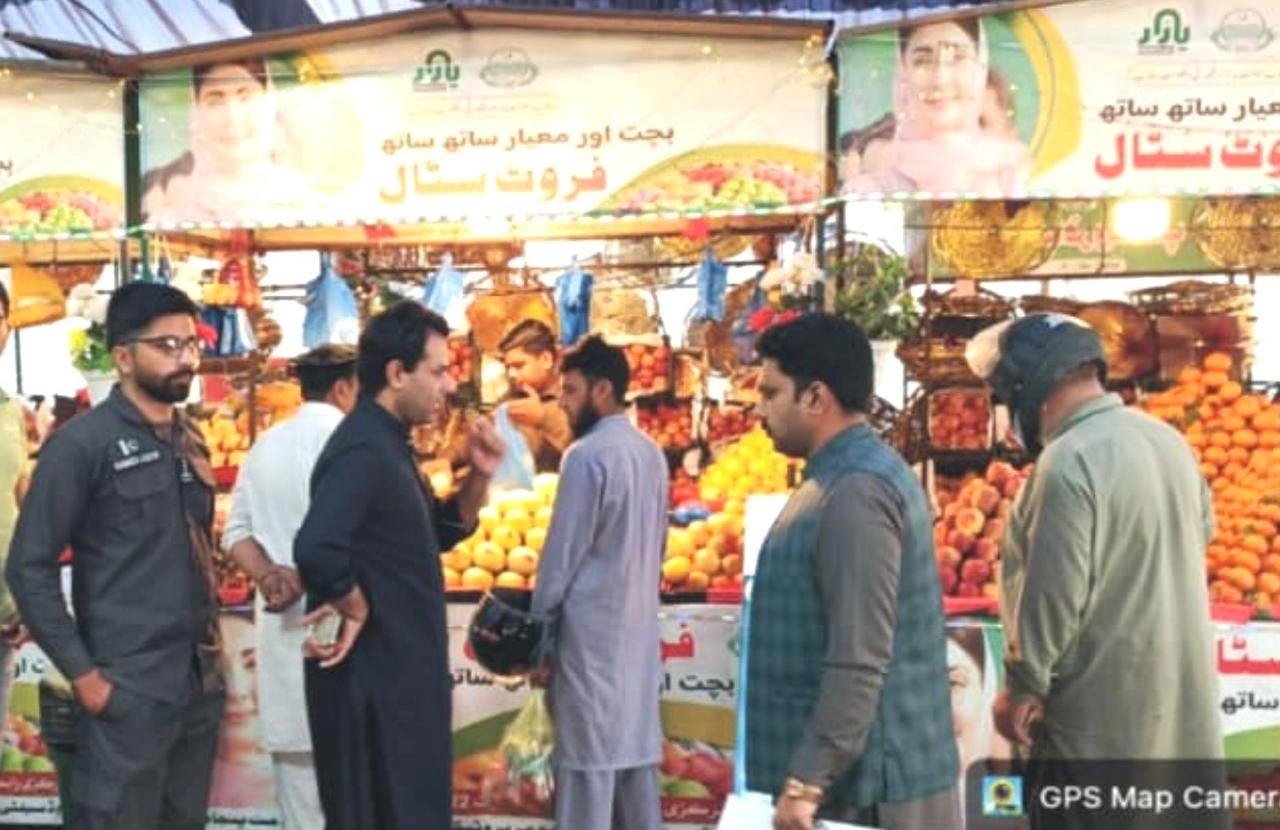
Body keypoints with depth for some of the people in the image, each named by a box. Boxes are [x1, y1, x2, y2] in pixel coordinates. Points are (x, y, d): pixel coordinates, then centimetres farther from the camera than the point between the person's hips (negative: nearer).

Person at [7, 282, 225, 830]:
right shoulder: (82, 444, -9)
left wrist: (212, 650, 11)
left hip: (201, 684, 6)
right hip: (128, 691, -6)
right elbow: (29, 568, -11)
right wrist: (83, 675, -13)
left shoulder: (191, 443, 11)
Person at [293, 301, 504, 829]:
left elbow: (438, 535, 20)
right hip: (373, 679, -10)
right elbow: (316, 549, -36)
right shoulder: (362, 449, -20)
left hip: (400, 672, 10)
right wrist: (355, 610, -20)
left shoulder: (389, 444, 12)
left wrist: (478, 478, 4)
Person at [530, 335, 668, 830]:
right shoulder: (651, 453, 9)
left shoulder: (587, 455, -15)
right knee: (635, 746, 12)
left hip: (591, 626, -8)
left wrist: (538, 623, -5)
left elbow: (563, 551, -14)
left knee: (589, 757, -2)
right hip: (640, 623, 8)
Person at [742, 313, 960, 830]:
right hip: (867, 776, 10)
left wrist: (806, 781, -23)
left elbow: (858, 662, -26)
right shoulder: (846, 477, 13)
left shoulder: (855, 492, -20)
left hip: (863, 786, -10)